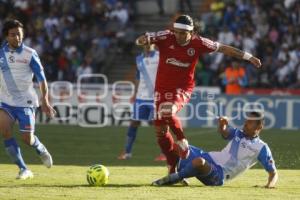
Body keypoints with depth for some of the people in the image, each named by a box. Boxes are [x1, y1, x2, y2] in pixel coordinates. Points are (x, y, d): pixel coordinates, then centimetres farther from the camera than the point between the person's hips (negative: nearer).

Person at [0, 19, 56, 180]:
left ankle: (41, 150, 31)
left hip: (25, 101, -3)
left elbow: (41, 79, -3)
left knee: (27, 139, -7)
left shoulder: (29, 54, -5)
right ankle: (23, 169, -11)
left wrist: (45, 101, -13)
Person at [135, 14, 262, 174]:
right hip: (162, 88, 3)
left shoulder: (198, 43, -9)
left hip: (183, 89, -3)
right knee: (160, 131, 4)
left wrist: (248, 57, -3)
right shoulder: (166, 38, -10)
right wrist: (143, 39, -45)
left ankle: (182, 141, -10)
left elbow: (223, 48, -3)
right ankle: (173, 167, 21)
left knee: (166, 111, -34)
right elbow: (143, 39, -20)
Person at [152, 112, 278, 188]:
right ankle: (179, 176, -13)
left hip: (219, 174, -7)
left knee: (199, 161, -39)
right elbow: (224, 132, -3)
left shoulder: (262, 148, 2)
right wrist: (222, 125, -28)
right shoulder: (238, 134, 19)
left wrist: (270, 183, -23)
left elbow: (273, 172, 0)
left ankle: (175, 177, -18)